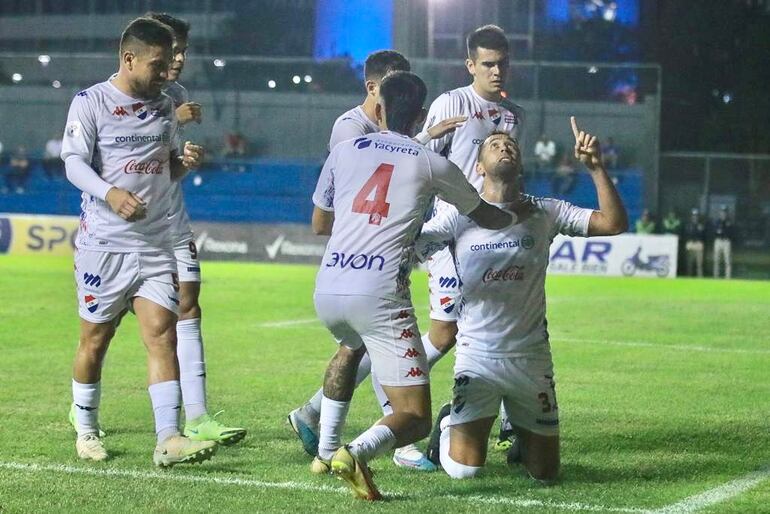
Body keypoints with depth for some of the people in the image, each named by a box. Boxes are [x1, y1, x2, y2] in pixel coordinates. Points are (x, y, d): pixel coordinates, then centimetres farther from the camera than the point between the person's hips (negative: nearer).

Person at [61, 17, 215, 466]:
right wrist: (110, 194, -30)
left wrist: (186, 162, -3)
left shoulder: (164, 106, 13)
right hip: (104, 243, -4)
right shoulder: (91, 102, -4)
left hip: (156, 244, 4)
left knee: (163, 333, -8)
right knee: (95, 339, 5)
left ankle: (169, 439, -13)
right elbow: (74, 162, -12)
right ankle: (86, 430, 23)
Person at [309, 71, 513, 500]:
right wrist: (519, 214, 46)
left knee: (351, 346, 41)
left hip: (327, 292, 5)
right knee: (416, 418, 1)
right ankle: (356, 453, -28)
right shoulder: (431, 164, 9)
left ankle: (326, 450, 35)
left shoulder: (344, 151, 15)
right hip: (378, 296, -4)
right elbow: (487, 217, 24)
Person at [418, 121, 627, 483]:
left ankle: (522, 438, 40)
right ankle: (448, 425, 26)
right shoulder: (458, 217, -2)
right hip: (477, 356, -2)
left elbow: (614, 223, -5)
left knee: (545, 473, 5)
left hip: (531, 358, 2)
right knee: (464, 470, -8)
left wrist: (595, 167, -13)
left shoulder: (545, 213, 2)